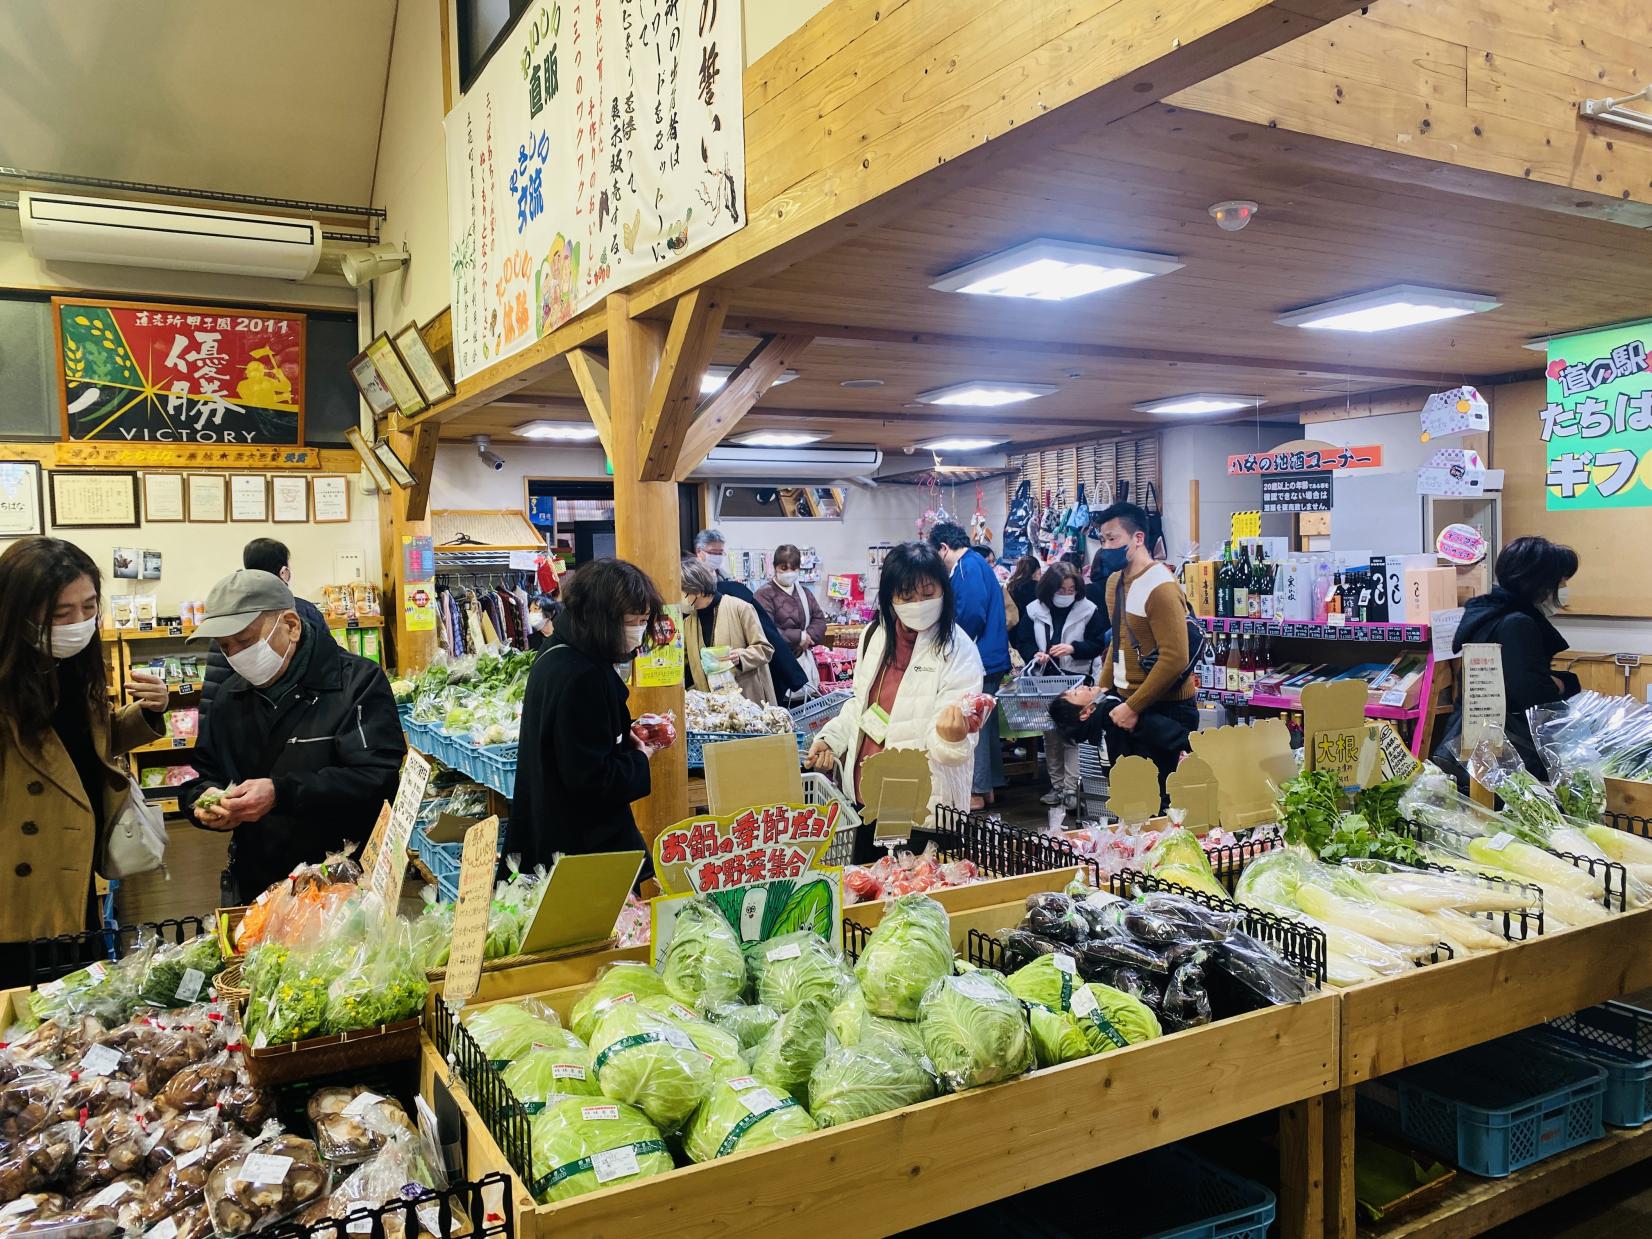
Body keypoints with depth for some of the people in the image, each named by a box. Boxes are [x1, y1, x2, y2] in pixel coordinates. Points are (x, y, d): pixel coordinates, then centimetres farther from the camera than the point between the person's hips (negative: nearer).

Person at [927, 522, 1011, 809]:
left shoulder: (967, 568, -15)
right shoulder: (979, 565, 17)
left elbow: (971, 613, -24)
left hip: (979, 660, -10)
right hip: (991, 658, 10)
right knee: (985, 723, 15)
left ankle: (975, 792, 2)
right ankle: (988, 785, 24)